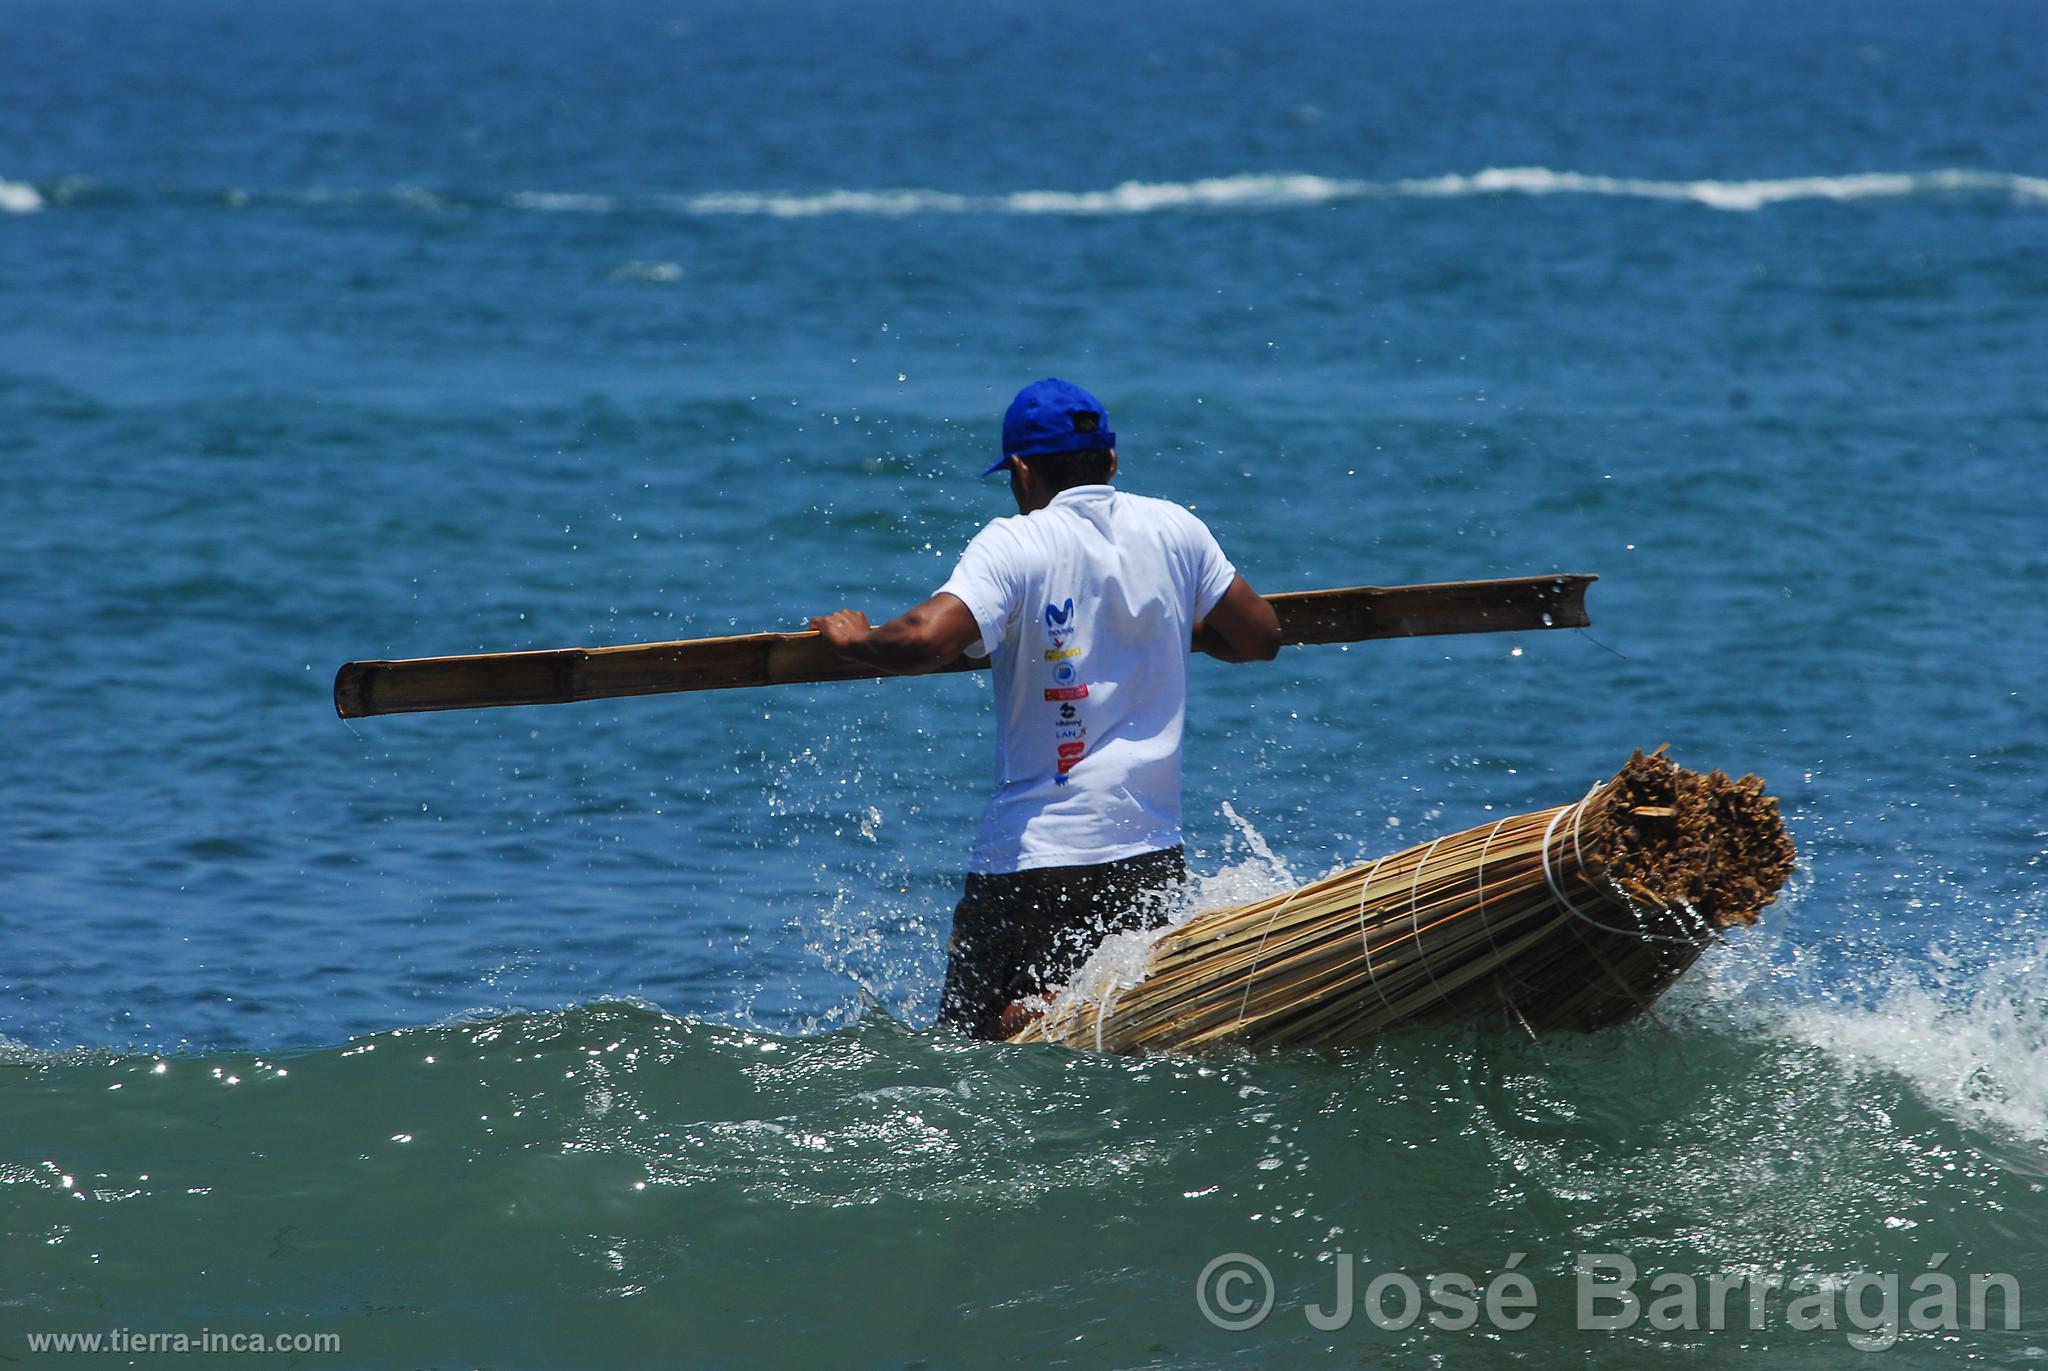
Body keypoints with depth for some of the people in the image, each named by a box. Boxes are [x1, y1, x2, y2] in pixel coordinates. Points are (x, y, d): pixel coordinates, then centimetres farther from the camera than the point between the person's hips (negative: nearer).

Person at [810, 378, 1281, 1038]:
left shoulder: (1014, 545, -10)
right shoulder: (1176, 530, 6)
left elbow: (927, 641, -24)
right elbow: (1260, 637, 16)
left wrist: (854, 637, -3)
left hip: (1030, 858, -5)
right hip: (1153, 853, 5)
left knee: (974, 1037, 2)